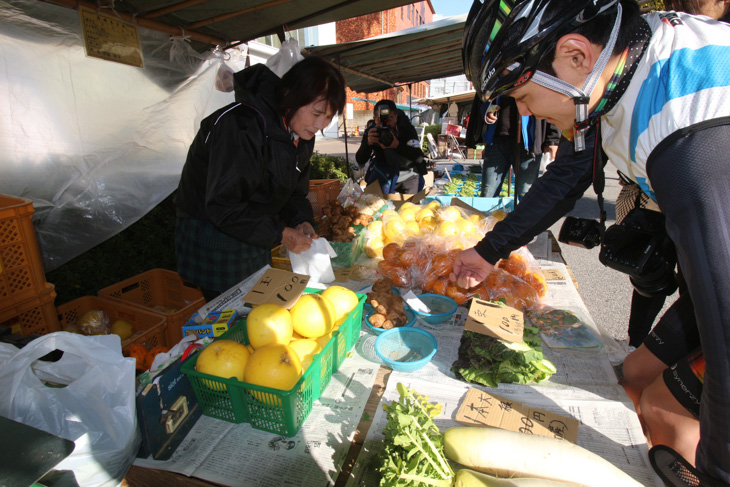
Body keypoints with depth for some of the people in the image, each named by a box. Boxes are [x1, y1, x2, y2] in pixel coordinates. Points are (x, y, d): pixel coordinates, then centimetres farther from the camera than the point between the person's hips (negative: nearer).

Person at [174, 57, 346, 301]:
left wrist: (302, 221, -11)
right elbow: (222, 206, -28)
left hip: (253, 236, 8)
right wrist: (280, 234, -26)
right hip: (212, 232, -7)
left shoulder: (301, 134, -1)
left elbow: (294, 189, 8)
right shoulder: (241, 126, -28)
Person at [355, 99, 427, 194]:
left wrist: (398, 145, -47)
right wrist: (368, 143, -41)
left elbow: (419, 157, -32)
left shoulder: (406, 128, -22)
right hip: (384, 175, 1)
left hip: (408, 176, -1)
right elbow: (360, 161, -21)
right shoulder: (371, 130, -17)